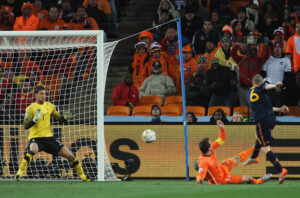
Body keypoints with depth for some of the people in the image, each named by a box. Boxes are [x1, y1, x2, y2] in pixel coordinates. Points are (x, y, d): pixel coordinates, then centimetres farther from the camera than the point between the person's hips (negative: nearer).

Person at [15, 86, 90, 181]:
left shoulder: (49, 106, 9)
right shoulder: (31, 108, -7)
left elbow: (59, 118, 20)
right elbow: (26, 126, -15)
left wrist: (65, 117, -3)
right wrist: (35, 120, -32)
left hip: (49, 137, 5)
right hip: (36, 138, -5)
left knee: (70, 155, 2)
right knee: (32, 150, -40)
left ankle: (83, 177, 17)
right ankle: (19, 174, -36)